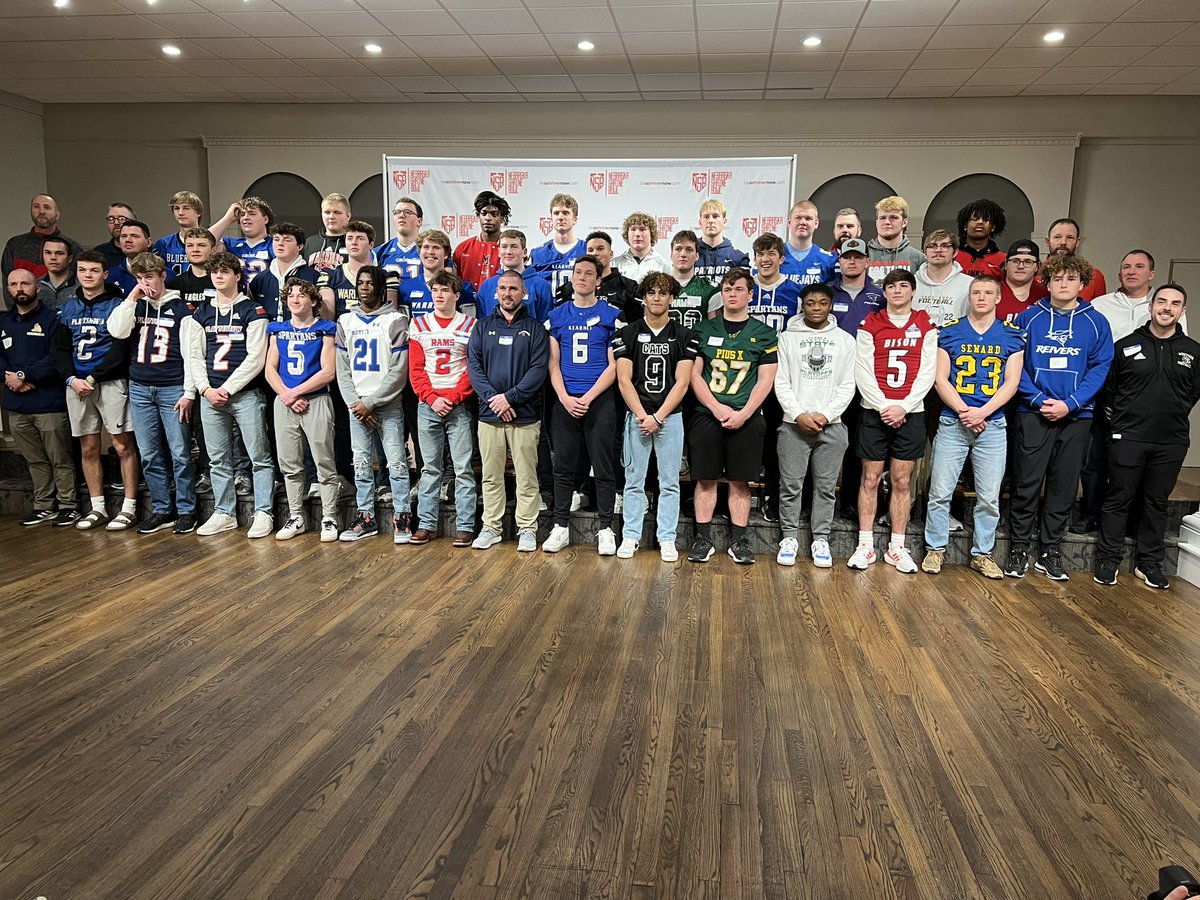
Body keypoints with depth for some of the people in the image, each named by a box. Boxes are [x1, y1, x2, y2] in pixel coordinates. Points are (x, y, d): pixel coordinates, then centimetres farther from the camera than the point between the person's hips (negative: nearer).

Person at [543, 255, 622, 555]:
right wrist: (565, 398, -7)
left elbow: (613, 365, -2)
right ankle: (561, 527, 15)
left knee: (604, 467, 1)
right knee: (563, 466, 6)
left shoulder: (611, 315, 2)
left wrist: (587, 398, -12)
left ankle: (606, 529, 10)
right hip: (564, 401, 3)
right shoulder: (556, 315, 10)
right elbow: (553, 364, 7)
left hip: (600, 401, -2)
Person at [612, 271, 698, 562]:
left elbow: (681, 383, -2)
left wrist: (658, 417, -10)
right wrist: (642, 416, -11)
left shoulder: (684, 336, 4)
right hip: (636, 416, 0)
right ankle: (631, 536, 13)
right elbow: (624, 380, -1)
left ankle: (667, 539, 12)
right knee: (634, 481, 5)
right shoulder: (627, 334, 5)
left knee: (669, 482, 4)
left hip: (670, 416, 0)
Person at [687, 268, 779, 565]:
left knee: (740, 482, 4)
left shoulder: (764, 334, 6)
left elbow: (765, 381, 1)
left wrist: (743, 414, -11)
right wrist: (718, 409, -9)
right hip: (707, 415, 1)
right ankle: (703, 539, 12)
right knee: (706, 479, 3)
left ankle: (740, 541, 14)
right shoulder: (705, 329, 8)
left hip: (746, 419, 0)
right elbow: (695, 375, 3)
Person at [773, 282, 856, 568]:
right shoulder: (788, 337, 7)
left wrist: (825, 415, -8)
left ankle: (821, 539, 14)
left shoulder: (845, 340, 9)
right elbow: (781, 383, 1)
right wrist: (800, 414, -10)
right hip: (794, 424, -1)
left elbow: (847, 386, 5)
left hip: (831, 426, 1)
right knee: (790, 485, 1)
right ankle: (789, 537, 12)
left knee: (826, 486, 4)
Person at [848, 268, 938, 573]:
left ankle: (897, 548, 12)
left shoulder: (925, 326, 6)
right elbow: (862, 371, -2)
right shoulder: (870, 324, 3)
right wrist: (883, 406, -11)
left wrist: (903, 406, -9)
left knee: (902, 481, 5)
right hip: (874, 411, -1)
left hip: (910, 413, 1)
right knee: (870, 479, 3)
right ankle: (865, 545, 10)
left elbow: (927, 372, 1)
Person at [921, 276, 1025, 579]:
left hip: (993, 425, 1)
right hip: (952, 421, -1)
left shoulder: (1012, 335, 7)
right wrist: (963, 411, -12)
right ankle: (935, 549, 12)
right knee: (940, 491, -1)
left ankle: (982, 553, 18)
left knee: (989, 496, 5)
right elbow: (940, 378, -1)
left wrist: (982, 412, -13)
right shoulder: (949, 331, 4)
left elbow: (1011, 382, 1)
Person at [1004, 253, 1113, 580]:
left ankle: (1051, 551, 19)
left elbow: (1099, 368, -1)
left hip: (1076, 415, 2)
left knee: (1064, 486, 8)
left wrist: (1070, 404, -13)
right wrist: (1040, 400, -13)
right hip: (1034, 413, -2)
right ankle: (1019, 548, 11)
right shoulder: (1029, 317, 1)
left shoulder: (1096, 322, 4)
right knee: (1027, 483, -1)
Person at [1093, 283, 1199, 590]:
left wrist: (1173, 415, 11)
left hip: (1171, 443, 2)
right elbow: (1107, 389, 8)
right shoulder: (1125, 346, 1)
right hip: (1127, 438, -2)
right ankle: (1108, 560, 13)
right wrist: (1122, 415, 6)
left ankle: (1149, 563, 22)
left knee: (1156, 503, 11)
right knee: (1118, 500, 4)